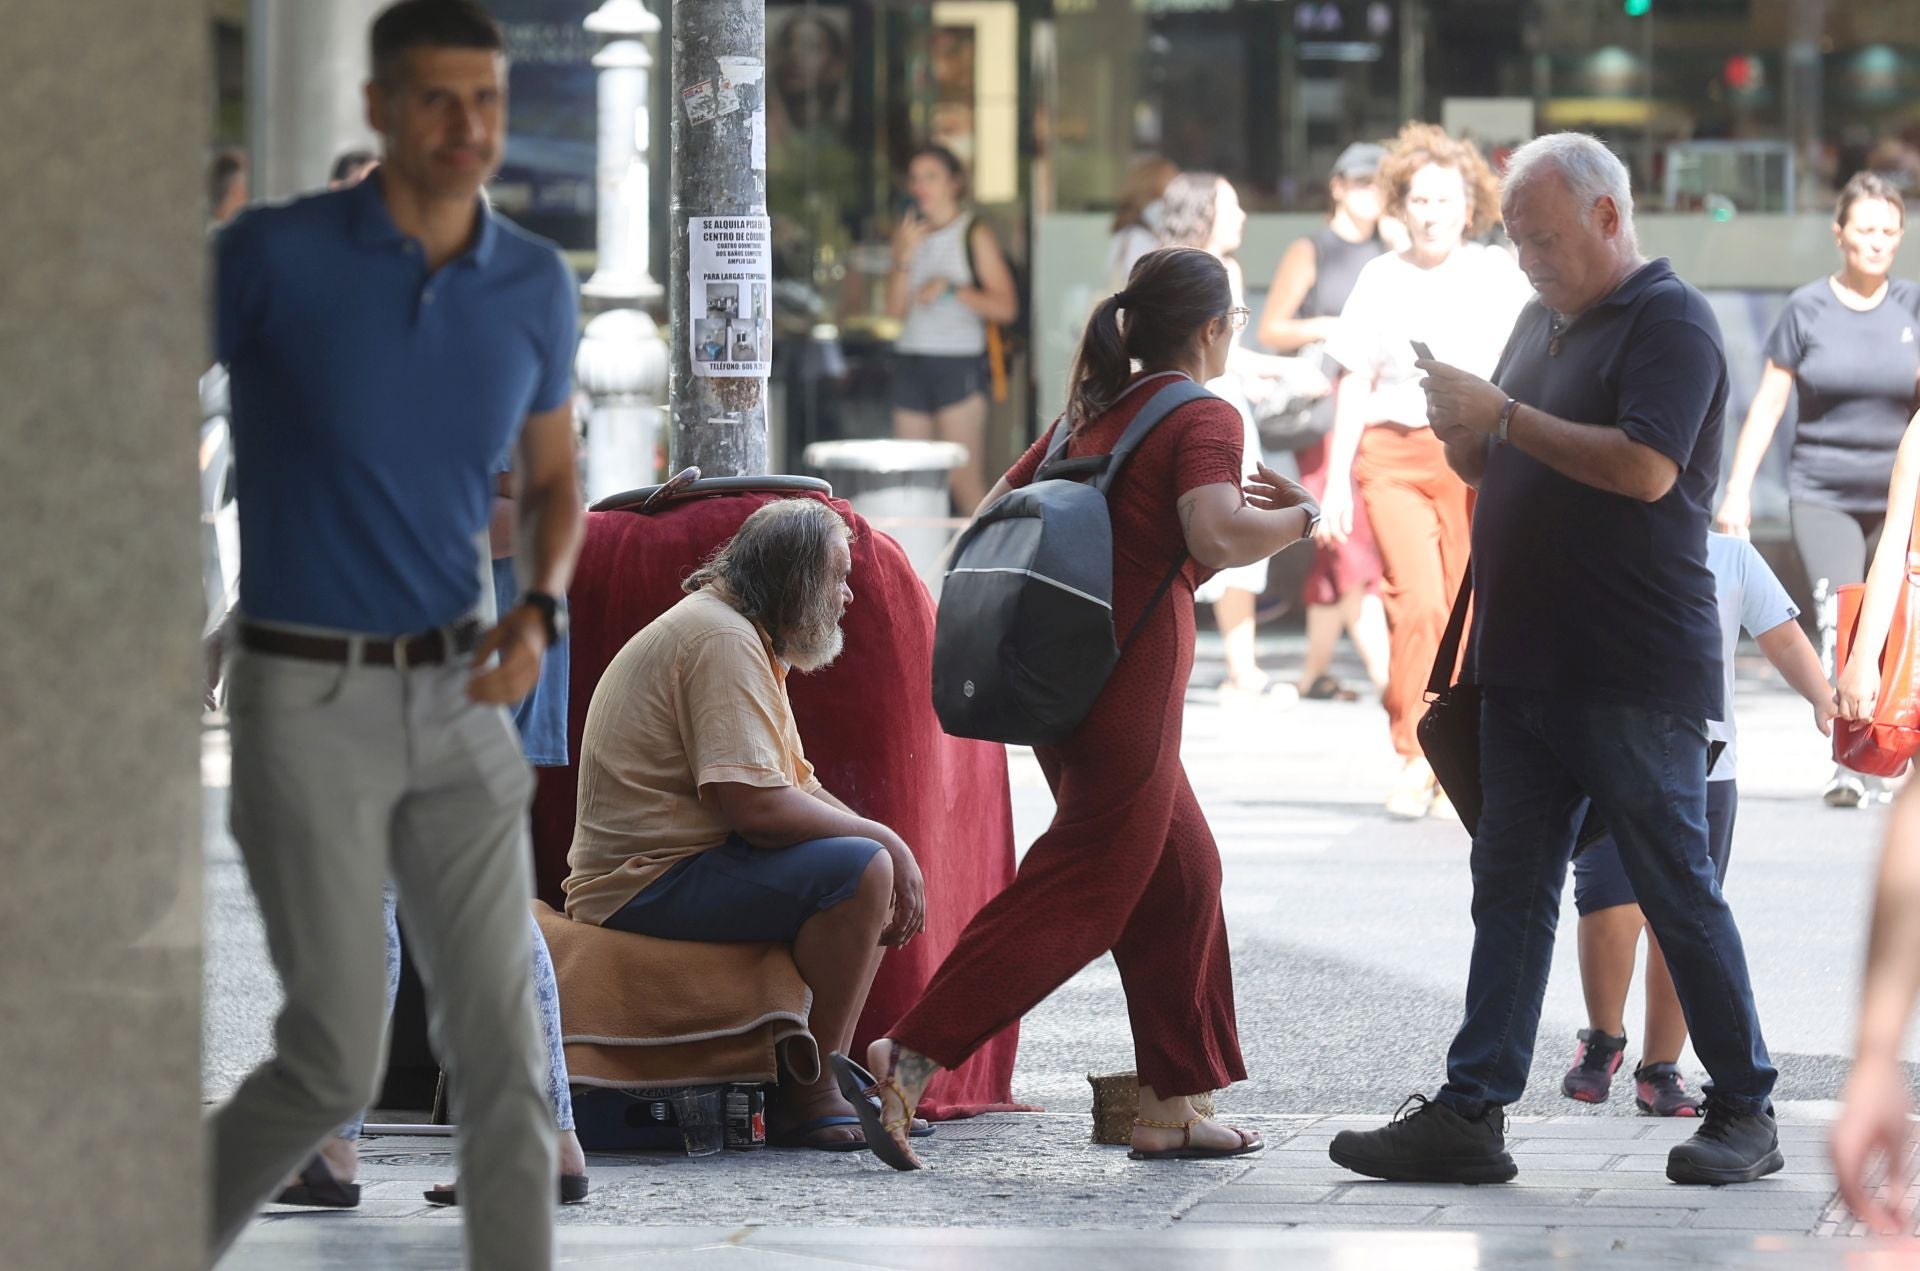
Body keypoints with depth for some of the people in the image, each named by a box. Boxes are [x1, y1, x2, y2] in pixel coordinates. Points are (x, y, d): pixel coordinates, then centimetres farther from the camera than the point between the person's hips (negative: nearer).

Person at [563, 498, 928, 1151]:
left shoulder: (746, 639, 20)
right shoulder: (722, 641, -15)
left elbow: (799, 790, 17)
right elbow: (755, 805, -25)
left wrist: (895, 851, 0)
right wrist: (886, 840, -14)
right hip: (648, 886, -11)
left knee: (878, 861, 16)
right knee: (859, 870, -25)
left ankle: (835, 1074, 10)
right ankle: (808, 1097, -19)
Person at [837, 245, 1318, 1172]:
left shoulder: (1094, 412, 17)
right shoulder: (1203, 419, -7)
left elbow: (995, 514, 22)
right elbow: (1216, 537, -24)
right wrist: (1298, 515, -6)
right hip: (1129, 685, -9)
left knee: (1181, 875, 17)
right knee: (1079, 893, -8)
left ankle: (1170, 1104, 17)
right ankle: (906, 1064, -17)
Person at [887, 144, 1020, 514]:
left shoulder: (973, 234, 0)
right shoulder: (910, 232, 14)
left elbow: (1006, 307, -7)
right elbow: (895, 310, 7)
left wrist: (951, 288, -16)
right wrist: (904, 257, -6)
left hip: (959, 361, -5)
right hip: (912, 361, 5)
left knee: (963, 477, -10)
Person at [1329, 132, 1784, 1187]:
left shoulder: (1669, 320, -8)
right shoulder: (1543, 321, 18)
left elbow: (1646, 467, -21)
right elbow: (1494, 467, 24)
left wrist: (1500, 416, -18)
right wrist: (1460, 431, 1)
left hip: (1638, 672, -8)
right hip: (1527, 664, 8)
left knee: (1676, 890, -2)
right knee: (1510, 891, 5)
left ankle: (1745, 1115, 7)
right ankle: (1470, 1114, 4)